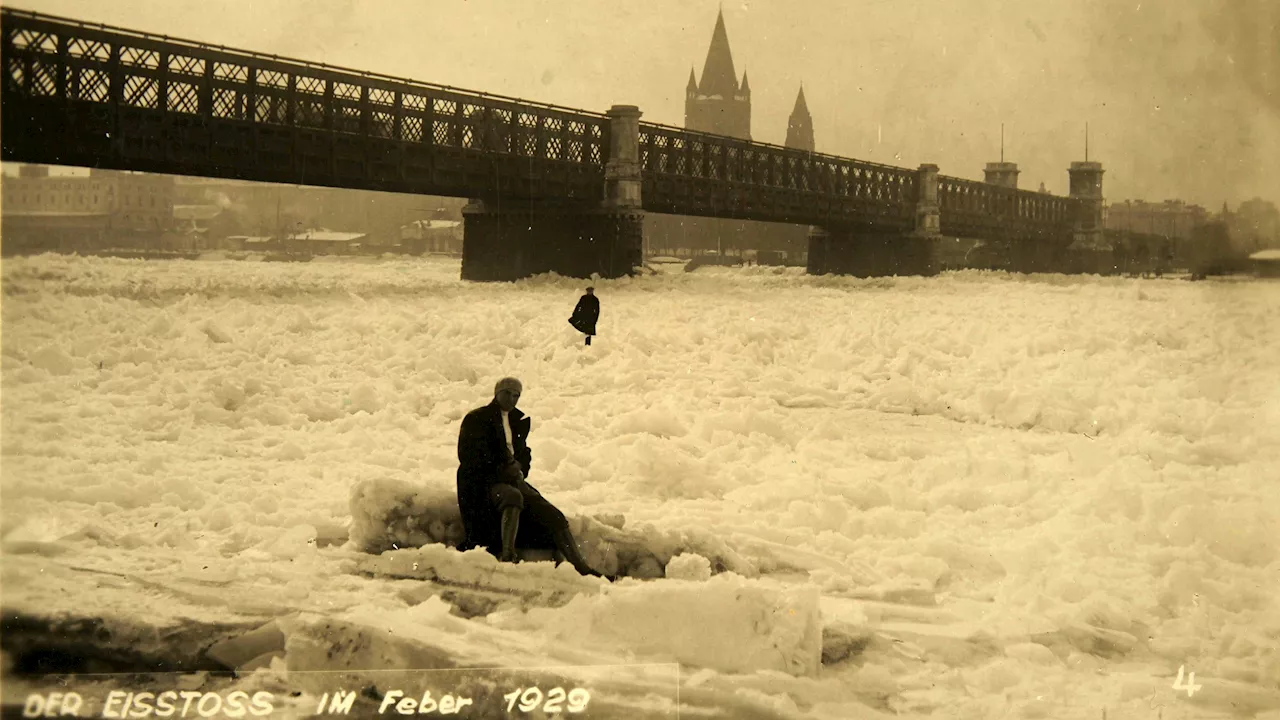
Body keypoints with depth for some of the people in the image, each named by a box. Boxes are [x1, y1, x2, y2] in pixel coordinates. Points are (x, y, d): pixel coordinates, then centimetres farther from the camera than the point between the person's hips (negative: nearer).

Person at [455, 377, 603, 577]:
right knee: (513, 496, -41)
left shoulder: (519, 420, 19)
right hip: (484, 481, -6)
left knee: (554, 516, -11)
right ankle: (507, 556, -47)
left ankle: (582, 568, -12)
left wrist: (519, 469, 2)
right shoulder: (476, 419, 2)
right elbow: (469, 457, -6)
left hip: (512, 479, 6)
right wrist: (502, 469, -12)